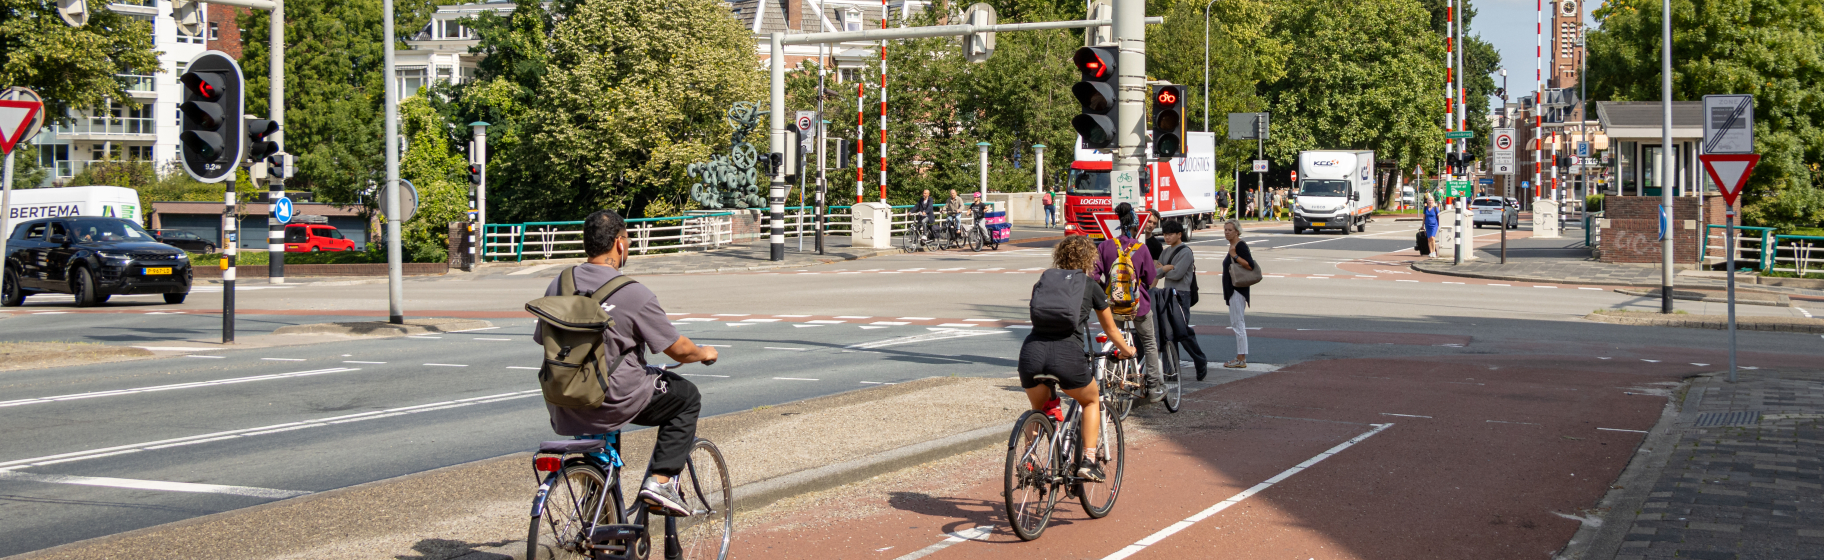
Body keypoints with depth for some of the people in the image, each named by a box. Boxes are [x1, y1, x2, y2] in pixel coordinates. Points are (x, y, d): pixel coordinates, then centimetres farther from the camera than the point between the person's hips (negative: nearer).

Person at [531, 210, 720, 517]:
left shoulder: (558, 285, 2)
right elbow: (679, 350, -8)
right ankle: (661, 480, 5)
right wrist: (704, 353, 16)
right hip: (613, 402, -6)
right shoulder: (633, 294, -14)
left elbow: (543, 339, 14)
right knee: (687, 397, 15)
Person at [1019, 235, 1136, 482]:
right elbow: (1111, 330, 29)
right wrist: (1127, 350, 48)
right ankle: (1089, 461, 12)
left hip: (1032, 350, 3)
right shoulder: (1091, 287, 16)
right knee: (1091, 401, 26)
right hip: (1067, 354, -3)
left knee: (1039, 410, 30)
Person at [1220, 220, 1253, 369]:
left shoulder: (1240, 245, -14)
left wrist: (1235, 256, -25)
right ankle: (1240, 358, 17)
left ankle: (1241, 360, -8)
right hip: (1233, 290, 11)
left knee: (1238, 324, -9)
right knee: (1236, 324, 13)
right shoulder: (1232, 246, 16)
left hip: (1237, 290, -11)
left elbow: (1250, 265, -22)